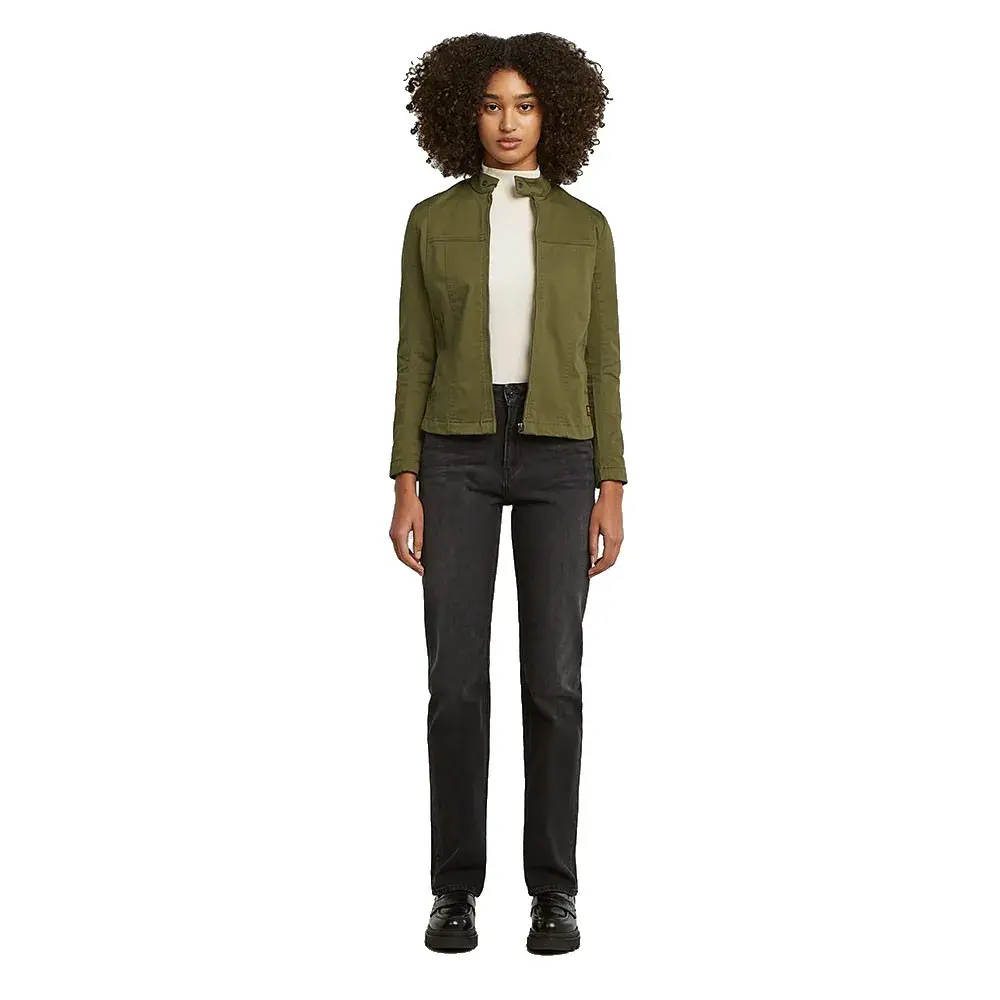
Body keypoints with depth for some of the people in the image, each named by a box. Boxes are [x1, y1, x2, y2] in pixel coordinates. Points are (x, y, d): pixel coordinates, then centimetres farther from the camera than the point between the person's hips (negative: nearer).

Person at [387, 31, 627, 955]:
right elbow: (416, 359, 5)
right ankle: (457, 887, 10)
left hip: (556, 459, 0)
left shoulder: (585, 228, 8)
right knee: (456, 679, -3)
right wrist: (407, 487, -3)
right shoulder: (433, 222, 6)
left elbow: (601, 365, 6)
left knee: (553, 678, -2)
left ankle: (553, 888, 10)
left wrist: (612, 491, -1)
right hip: (459, 456, 0)